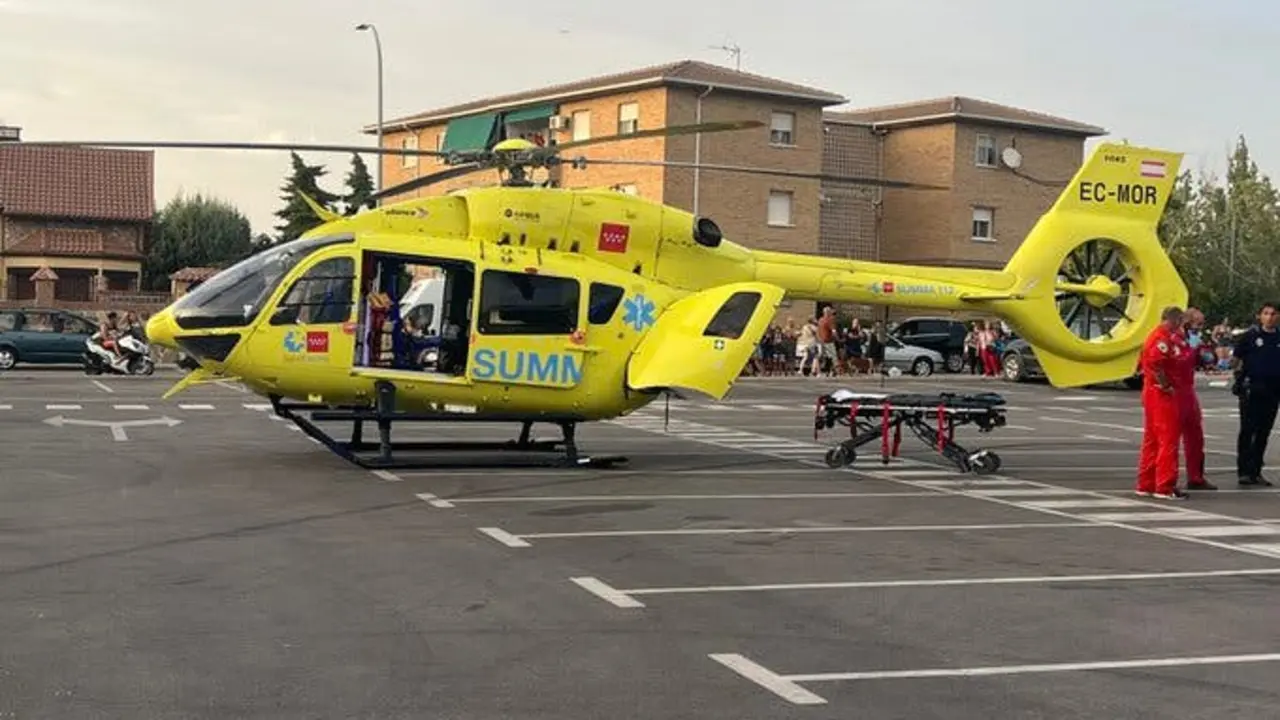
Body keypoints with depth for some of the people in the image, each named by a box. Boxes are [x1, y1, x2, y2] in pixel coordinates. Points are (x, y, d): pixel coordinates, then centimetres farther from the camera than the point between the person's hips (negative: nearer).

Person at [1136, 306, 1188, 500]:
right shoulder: (1163, 338, -15)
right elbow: (1154, 363, -28)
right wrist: (1166, 385, -20)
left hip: (1153, 393, 10)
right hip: (1163, 395, -10)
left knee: (1152, 439, 13)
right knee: (1168, 439, -7)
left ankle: (1146, 484, 18)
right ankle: (1165, 487, -6)